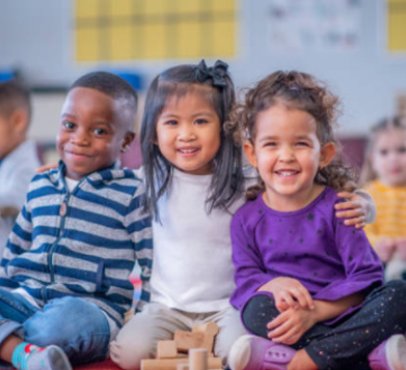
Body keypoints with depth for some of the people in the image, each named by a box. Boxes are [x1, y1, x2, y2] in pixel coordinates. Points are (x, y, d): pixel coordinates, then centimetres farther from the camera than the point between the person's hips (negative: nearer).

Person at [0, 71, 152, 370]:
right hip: (26, 298, 6)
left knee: (67, 318, -41)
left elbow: (154, 268, -2)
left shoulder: (133, 196, 0)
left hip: (93, 307, -5)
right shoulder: (40, 186, 18)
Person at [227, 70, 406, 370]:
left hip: (342, 316, 0)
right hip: (290, 323, 0)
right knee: (256, 310, -31)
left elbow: (366, 276, -8)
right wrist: (274, 285, -23)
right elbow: (246, 279, 1)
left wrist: (314, 311, -22)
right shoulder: (247, 219, 6)